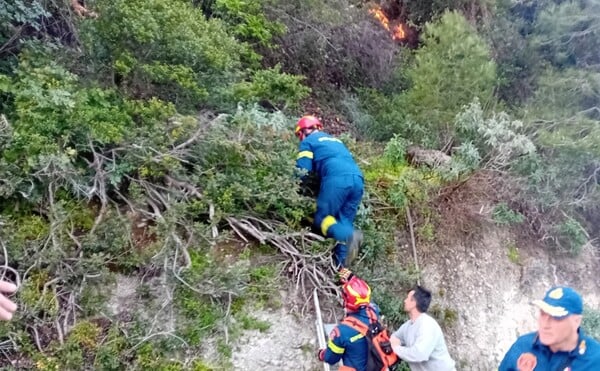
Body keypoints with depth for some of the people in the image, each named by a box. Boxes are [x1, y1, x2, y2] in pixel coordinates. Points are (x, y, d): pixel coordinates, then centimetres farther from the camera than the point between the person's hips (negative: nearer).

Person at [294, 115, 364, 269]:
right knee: (344, 221, 9)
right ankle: (340, 264, -1)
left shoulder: (308, 141, 16)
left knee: (322, 218, -1)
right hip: (357, 179, 7)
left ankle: (350, 236, -27)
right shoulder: (335, 140, 37)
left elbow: (302, 170, 7)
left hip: (337, 178, -7)